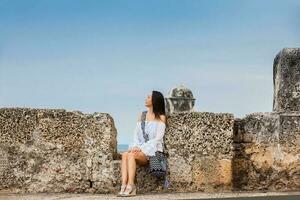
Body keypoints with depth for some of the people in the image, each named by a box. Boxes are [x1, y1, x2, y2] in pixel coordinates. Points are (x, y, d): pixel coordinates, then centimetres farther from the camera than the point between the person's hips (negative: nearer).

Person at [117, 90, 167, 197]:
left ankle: (130, 187, -36)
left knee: (131, 155, -32)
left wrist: (142, 148, -17)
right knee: (125, 154, -29)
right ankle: (124, 186, -39)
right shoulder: (141, 115, 19)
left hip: (153, 150, -4)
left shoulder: (161, 118, 1)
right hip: (140, 149, 5)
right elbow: (136, 134, 13)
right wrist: (135, 147, -8)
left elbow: (157, 138, -8)